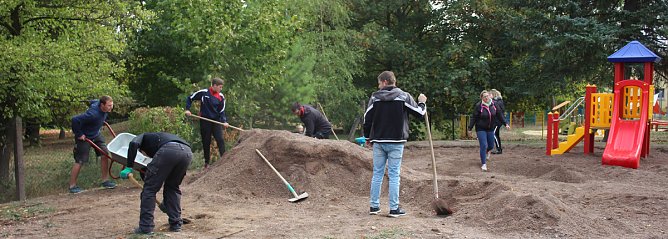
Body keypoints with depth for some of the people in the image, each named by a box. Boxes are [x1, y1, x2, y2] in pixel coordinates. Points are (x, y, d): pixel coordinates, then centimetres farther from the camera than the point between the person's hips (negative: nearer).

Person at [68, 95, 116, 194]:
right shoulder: (93, 114, -37)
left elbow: (93, 101, 14)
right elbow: (75, 120, -38)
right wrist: (79, 134, -24)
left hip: (96, 135, 8)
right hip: (84, 137, -8)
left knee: (105, 154, 2)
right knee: (79, 161, -2)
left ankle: (105, 180, 13)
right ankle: (72, 186, 10)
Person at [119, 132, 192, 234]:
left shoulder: (143, 137, 33)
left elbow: (133, 144, 4)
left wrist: (129, 167, 7)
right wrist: (165, 202, 56)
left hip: (168, 151, -6)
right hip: (187, 152, 6)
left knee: (149, 188, 10)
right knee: (173, 187, 26)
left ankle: (145, 226, 10)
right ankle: (176, 224, 25)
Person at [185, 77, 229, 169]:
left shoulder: (221, 97, -2)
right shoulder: (203, 92, -8)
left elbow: (222, 111, 0)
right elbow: (190, 98, 4)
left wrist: (224, 121, -14)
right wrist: (187, 109, -5)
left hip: (216, 120, 2)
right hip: (205, 121, -1)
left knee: (220, 139, -11)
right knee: (206, 142, 5)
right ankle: (207, 162, 16)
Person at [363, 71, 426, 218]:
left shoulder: (375, 97, 1)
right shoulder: (404, 96, -4)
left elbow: (367, 119, 3)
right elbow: (420, 113, -1)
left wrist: (368, 138, 15)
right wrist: (422, 102, 21)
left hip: (378, 142, 2)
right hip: (396, 142, -2)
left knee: (377, 174, 10)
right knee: (394, 175, 2)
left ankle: (374, 206, 13)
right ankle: (394, 209, 3)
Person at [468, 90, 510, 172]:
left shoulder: (493, 105, -1)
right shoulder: (478, 106, -13)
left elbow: (499, 115, 8)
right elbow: (474, 118, -11)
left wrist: (505, 124, 7)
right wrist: (470, 128, -13)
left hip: (490, 128, 5)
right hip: (481, 129, -4)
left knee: (491, 146, 10)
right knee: (483, 146, -10)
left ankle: (486, 153, 47)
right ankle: (484, 164, -1)